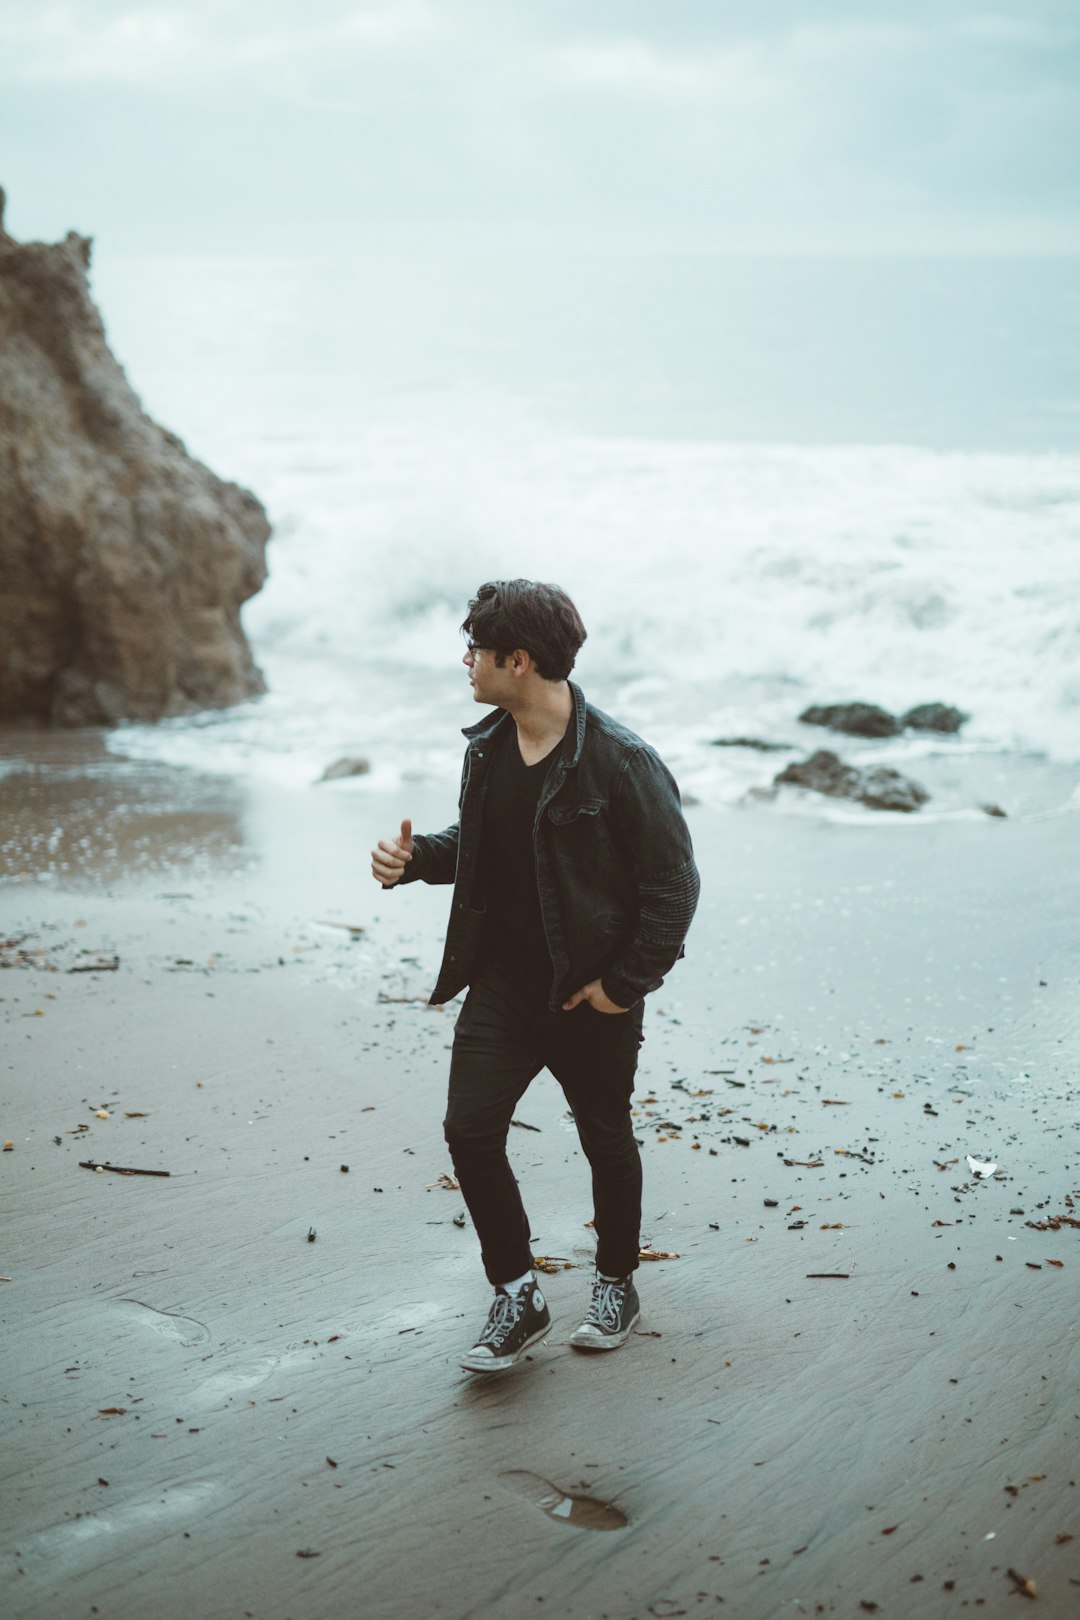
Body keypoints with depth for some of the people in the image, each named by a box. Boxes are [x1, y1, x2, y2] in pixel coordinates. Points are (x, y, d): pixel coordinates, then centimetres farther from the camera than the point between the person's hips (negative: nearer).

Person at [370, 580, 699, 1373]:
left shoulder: (621, 761, -19)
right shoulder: (487, 749, 2)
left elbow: (673, 882, -14)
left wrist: (626, 982, -14)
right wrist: (415, 858, -2)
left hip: (592, 995, -5)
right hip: (502, 983, 5)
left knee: (606, 1142, 13)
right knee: (470, 1130, -4)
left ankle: (616, 1283, 36)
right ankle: (518, 1296, 12)